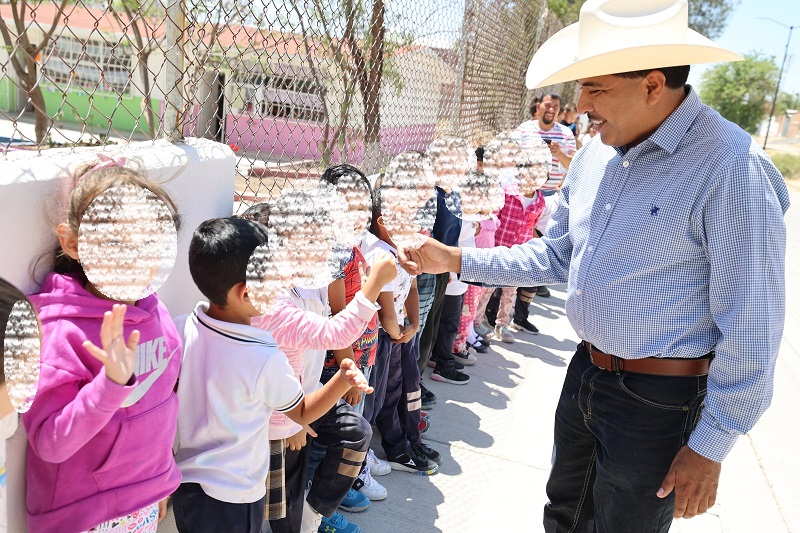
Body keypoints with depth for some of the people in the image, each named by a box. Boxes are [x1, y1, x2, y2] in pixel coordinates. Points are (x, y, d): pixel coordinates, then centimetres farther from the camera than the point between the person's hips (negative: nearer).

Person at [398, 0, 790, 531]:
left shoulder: (731, 169, -23)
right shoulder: (594, 156, 1)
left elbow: (750, 328, -20)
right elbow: (556, 256, 10)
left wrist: (709, 447, -15)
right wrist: (458, 260, 4)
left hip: (656, 401, -6)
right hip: (585, 371, 7)